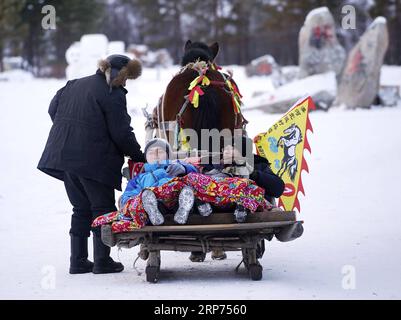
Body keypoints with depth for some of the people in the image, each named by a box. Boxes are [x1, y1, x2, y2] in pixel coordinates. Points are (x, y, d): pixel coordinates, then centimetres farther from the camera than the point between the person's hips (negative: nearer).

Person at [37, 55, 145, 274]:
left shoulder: (74, 85, 14)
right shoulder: (113, 95, -10)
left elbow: (53, 109, 20)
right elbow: (121, 133, -11)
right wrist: (138, 156, 1)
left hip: (63, 155, 7)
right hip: (94, 161, -7)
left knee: (81, 209, 15)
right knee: (103, 208, 4)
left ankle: (78, 260, 14)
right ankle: (102, 261, 3)